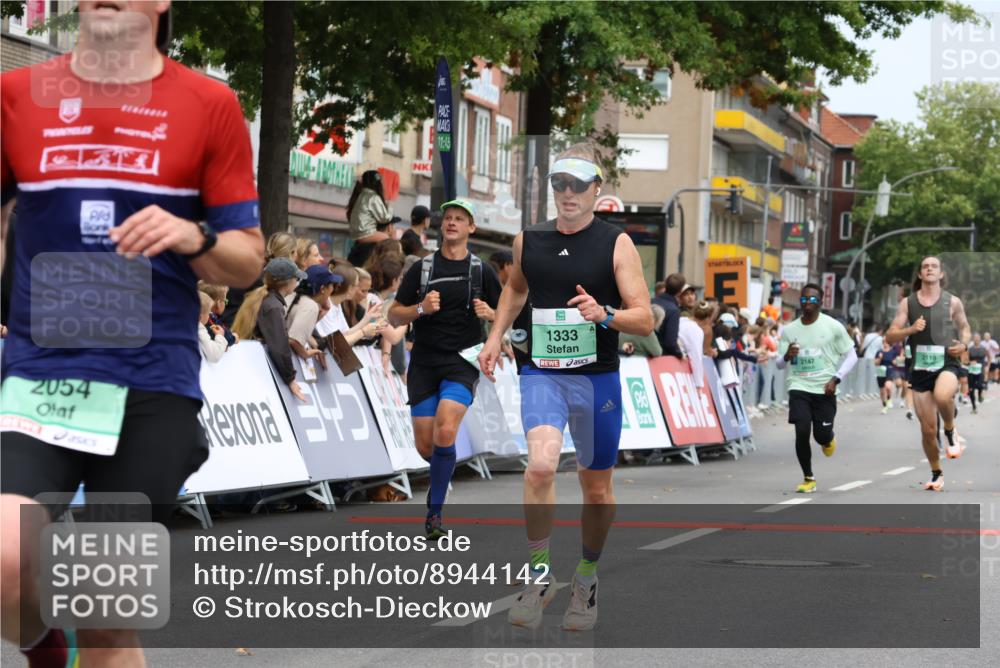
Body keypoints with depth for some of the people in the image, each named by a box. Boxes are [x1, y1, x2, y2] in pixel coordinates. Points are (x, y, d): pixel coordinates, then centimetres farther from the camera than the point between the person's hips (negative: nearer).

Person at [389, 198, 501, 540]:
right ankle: (446, 471, 39)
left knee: (445, 432, -24)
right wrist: (421, 309, -14)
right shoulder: (421, 268, 5)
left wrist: (489, 314, -11)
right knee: (425, 446, 1)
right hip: (424, 363, 2)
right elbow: (393, 316, 5)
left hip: (462, 362, -2)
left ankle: (434, 513, -15)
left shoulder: (482, 271, 5)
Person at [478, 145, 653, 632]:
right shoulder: (528, 241, 5)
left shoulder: (617, 244, -5)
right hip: (541, 374, 1)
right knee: (540, 466, -23)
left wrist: (604, 314, -26)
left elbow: (645, 321, -8)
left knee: (596, 486, 11)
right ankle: (540, 574, -10)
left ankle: (586, 580, 32)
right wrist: (496, 335, 18)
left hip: (597, 379, -1)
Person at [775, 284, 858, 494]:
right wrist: (787, 356, -15)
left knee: (822, 435, -4)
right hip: (799, 387, 1)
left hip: (825, 389, -1)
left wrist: (836, 379, -10)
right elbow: (779, 364, 10)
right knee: (802, 431, -12)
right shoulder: (789, 330, 5)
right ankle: (808, 479, 4)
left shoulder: (833, 326, -2)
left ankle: (829, 439, 36)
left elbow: (851, 356, 3)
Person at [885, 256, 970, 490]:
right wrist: (911, 329, -16)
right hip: (920, 368, 2)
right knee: (928, 429, 4)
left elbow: (965, 327, 18)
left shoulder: (953, 302, 3)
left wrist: (964, 344, -4)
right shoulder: (907, 303, 5)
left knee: (942, 396, -38)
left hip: (946, 365, -2)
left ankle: (950, 433, -7)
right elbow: (890, 336, 3)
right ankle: (936, 475, 24)